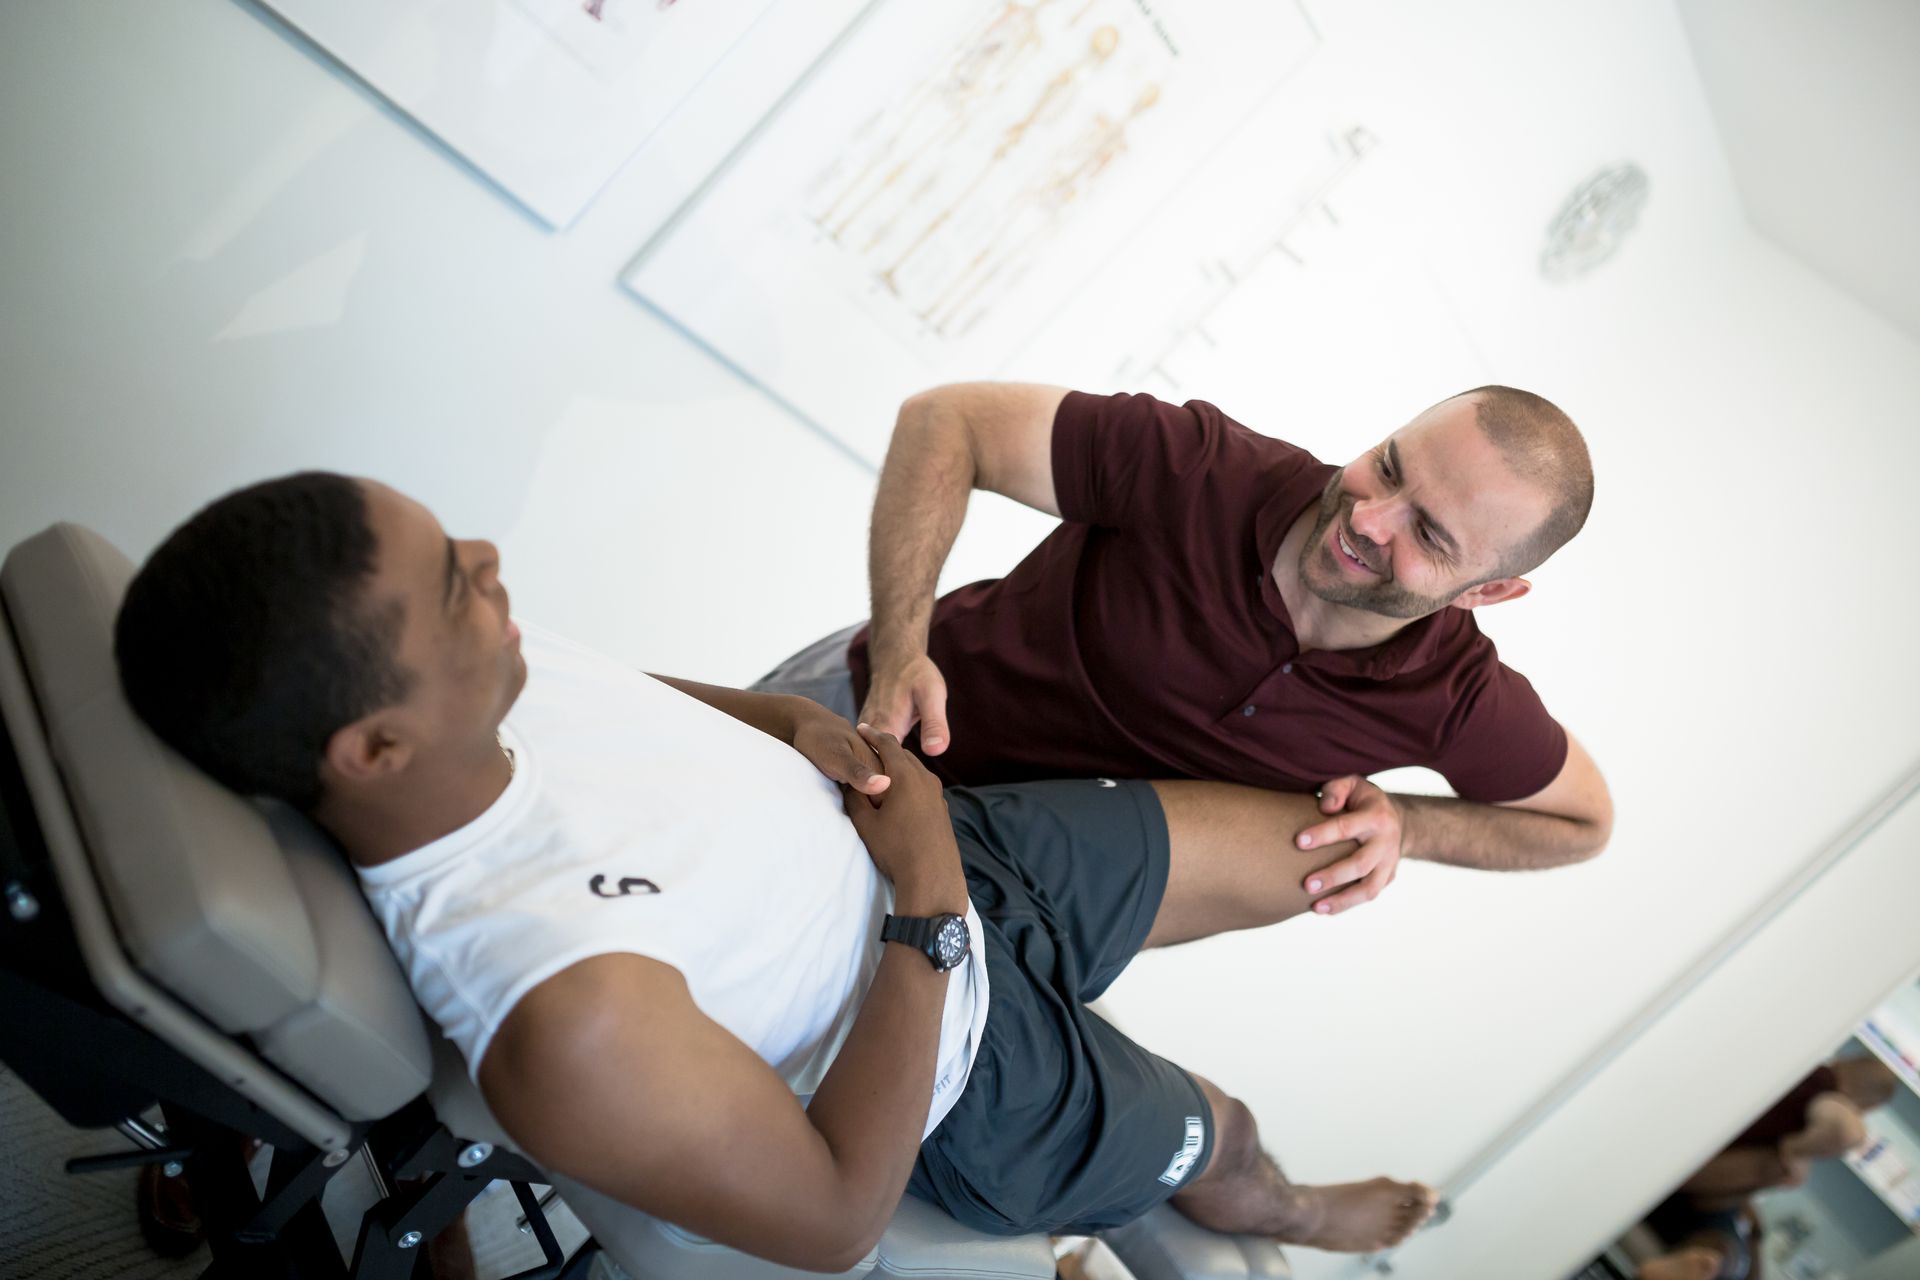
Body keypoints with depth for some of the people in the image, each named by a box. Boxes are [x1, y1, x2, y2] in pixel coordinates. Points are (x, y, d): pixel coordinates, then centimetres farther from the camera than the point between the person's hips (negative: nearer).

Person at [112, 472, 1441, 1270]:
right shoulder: (565, 1024, -42)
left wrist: (791, 718, -14)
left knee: (1305, 848, 11)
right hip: (957, 1075, -5)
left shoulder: (468, 685, -20)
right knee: (1220, 1135, 25)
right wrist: (929, 914, -26)